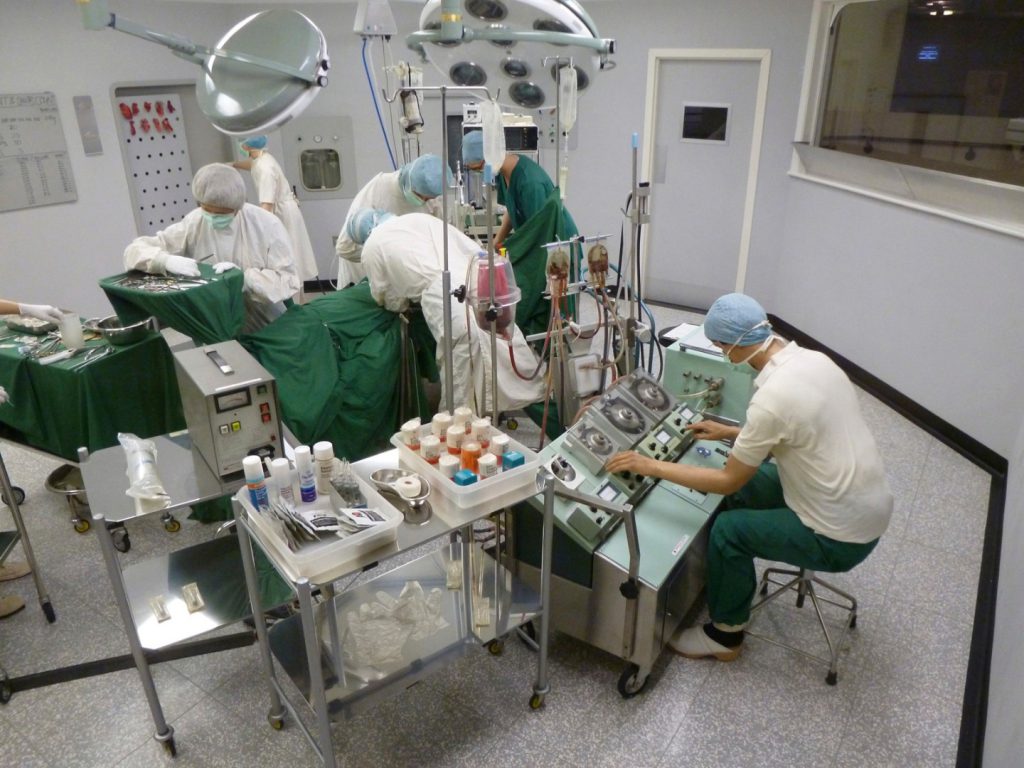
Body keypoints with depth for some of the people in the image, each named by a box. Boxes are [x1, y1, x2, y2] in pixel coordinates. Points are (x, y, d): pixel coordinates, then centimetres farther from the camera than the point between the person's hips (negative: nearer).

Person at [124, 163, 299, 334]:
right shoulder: (193, 224, -7)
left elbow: (289, 281, -13)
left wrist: (244, 277, -30)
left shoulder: (267, 225, -12)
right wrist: (167, 260, -27)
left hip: (267, 326, 2)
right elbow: (135, 250, -5)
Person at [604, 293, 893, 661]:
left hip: (842, 536, -9)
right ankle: (729, 584, 35)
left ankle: (725, 636, 18)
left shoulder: (772, 397, -28)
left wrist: (651, 466, -12)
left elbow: (728, 481, -17)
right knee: (748, 481, 17)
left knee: (728, 530, -3)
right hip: (868, 503, 9)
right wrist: (732, 433, 16)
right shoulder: (813, 359, -2)